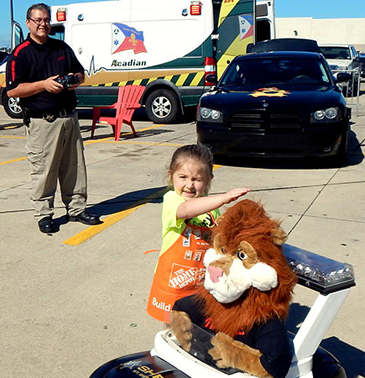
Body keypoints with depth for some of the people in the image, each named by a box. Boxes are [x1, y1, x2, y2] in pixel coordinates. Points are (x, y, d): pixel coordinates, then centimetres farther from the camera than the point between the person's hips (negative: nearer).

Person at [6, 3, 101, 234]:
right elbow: (12, 91, -10)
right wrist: (44, 84, -18)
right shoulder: (21, 54, -4)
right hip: (42, 122, -6)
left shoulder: (63, 48, 14)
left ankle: (77, 209, 24)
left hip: (69, 117, 6)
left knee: (75, 167, 11)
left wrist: (75, 79, -1)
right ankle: (44, 215, 12)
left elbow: (81, 73, 22)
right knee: (44, 171, -2)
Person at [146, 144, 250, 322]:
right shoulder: (171, 199, -17)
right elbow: (186, 210, -42)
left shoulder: (209, 204, 2)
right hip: (174, 277, -4)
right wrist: (223, 198, -50)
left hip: (202, 277, 4)